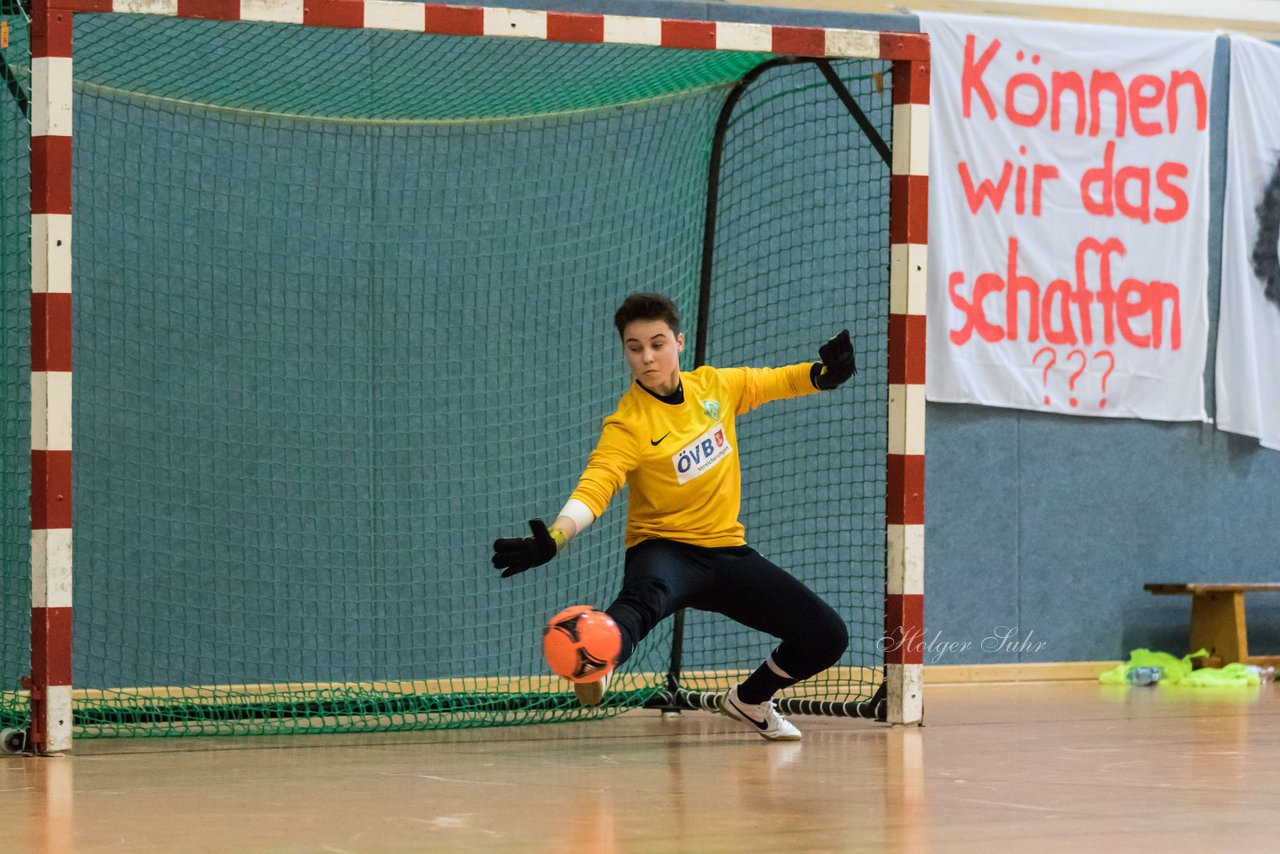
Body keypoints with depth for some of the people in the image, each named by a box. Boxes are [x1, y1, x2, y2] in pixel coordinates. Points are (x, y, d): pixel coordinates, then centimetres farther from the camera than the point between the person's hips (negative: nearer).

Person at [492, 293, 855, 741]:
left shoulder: (716, 386, 0)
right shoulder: (627, 426, -16)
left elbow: (775, 382, 17)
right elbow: (594, 488, -30)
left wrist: (821, 373, -5)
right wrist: (554, 538, -49)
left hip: (726, 550, 6)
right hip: (664, 549, -6)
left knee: (827, 637, 0)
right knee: (644, 596, -43)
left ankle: (749, 700, 27)